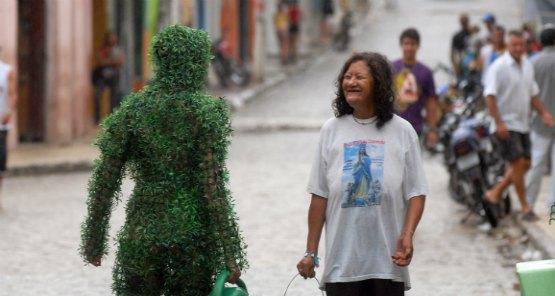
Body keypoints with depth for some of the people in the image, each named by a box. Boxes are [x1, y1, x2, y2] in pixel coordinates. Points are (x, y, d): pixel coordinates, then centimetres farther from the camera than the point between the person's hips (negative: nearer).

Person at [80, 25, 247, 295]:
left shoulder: (132, 110, 1)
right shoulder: (206, 112, -8)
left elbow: (106, 179, 0)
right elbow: (212, 186, -12)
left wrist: (94, 239, 9)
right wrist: (230, 254, -9)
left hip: (141, 234, 2)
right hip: (194, 233, -2)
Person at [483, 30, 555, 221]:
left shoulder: (527, 65, 10)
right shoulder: (499, 66, -13)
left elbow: (533, 93, 21)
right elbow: (489, 96, -17)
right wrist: (498, 122, -23)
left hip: (522, 124, 8)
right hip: (506, 125, -8)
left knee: (525, 164, 8)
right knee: (518, 162, -10)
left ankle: (496, 192, 22)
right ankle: (525, 207, -2)